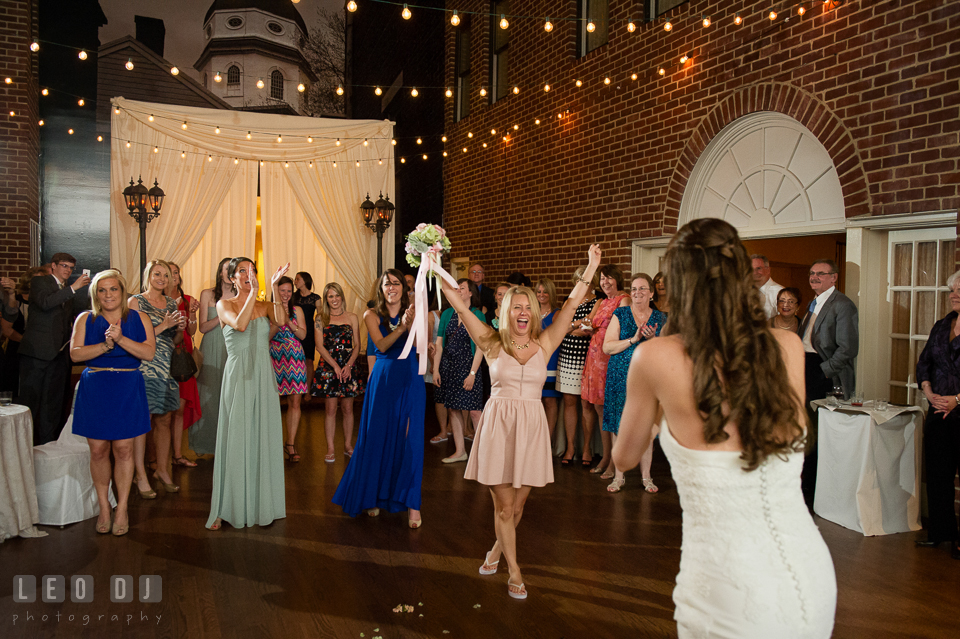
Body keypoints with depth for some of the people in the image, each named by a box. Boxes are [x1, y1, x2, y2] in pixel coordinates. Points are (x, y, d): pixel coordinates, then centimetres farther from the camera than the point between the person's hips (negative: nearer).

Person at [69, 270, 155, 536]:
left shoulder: (139, 318, 5)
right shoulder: (86, 319, 7)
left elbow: (149, 352, -7)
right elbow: (75, 353, -4)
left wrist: (120, 339, -18)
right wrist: (105, 345, -17)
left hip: (128, 390, -1)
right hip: (94, 391, 1)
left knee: (123, 449, 0)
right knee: (98, 450, 2)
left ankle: (122, 509, 10)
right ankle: (104, 507, 17)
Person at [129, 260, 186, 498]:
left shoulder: (171, 303, 14)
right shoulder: (135, 301, -2)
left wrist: (180, 329, 0)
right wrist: (162, 326, -16)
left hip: (168, 368, 5)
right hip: (145, 368, -5)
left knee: (165, 420, 9)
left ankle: (162, 469, 21)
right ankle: (141, 476, 5)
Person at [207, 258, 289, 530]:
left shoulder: (265, 306, 10)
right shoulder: (224, 305, 2)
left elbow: (280, 321, -12)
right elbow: (240, 324, -18)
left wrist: (274, 287, -17)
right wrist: (253, 292, -18)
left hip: (264, 377, 3)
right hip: (238, 377, -3)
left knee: (263, 439, 6)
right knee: (236, 440, -1)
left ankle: (263, 503, 18)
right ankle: (228, 507, 10)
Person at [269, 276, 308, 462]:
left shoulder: (297, 310, 10)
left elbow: (303, 334, 1)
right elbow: (267, 336, -7)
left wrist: (288, 320, -11)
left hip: (295, 358, 3)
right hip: (275, 358, -2)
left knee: (295, 402, 1)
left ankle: (291, 443, 9)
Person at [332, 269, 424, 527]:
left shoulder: (412, 311, 3)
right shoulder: (372, 315, 2)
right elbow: (382, 346, -12)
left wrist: (411, 324, -34)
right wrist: (401, 327, -27)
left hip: (410, 379, 0)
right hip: (383, 379, 0)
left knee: (409, 438, -2)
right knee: (378, 438, 6)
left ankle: (411, 502, 5)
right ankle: (374, 496, 24)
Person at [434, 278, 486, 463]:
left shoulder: (477, 315, -3)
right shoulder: (447, 314, 8)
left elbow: (480, 347, -7)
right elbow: (439, 343, 8)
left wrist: (472, 373, -13)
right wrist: (436, 370, 1)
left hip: (467, 366, -4)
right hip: (448, 366, 5)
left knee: (474, 411, -7)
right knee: (452, 409, 7)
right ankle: (460, 451, 16)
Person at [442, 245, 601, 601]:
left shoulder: (544, 344, 4)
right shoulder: (492, 344, 0)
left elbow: (571, 306, 2)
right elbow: (461, 308, -4)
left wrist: (591, 268, 0)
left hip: (531, 425, 2)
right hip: (498, 424, -2)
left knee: (517, 504, 11)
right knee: (503, 503, 2)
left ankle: (498, 550, 38)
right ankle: (513, 570, 18)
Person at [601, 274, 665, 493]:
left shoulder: (660, 318, 8)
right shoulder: (620, 314, 3)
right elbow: (607, 347, -5)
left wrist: (653, 339, -12)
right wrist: (634, 339, -14)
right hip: (620, 377, -1)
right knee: (619, 426, 1)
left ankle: (646, 475, 17)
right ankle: (618, 475, 13)